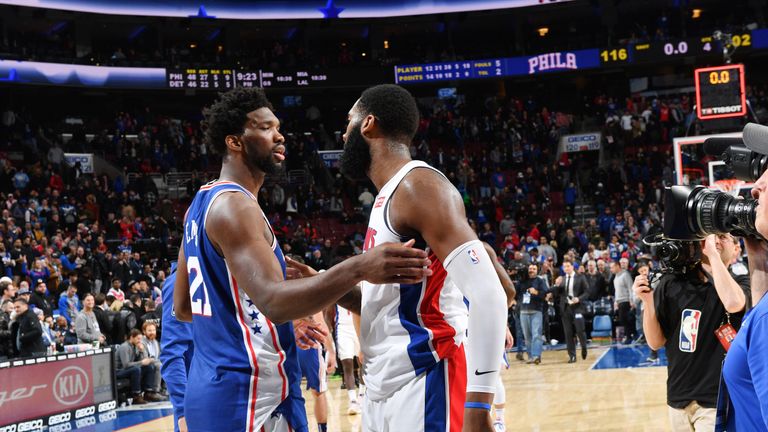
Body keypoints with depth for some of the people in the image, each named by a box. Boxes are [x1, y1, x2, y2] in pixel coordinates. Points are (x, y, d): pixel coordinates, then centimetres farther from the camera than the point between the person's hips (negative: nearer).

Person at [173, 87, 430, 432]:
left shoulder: (202, 204, 14)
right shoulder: (234, 206, -17)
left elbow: (183, 307, 20)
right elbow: (272, 300, -32)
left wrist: (275, 323, 22)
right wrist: (358, 269, -45)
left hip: (213, 387, 10)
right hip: (247, 395, -10)